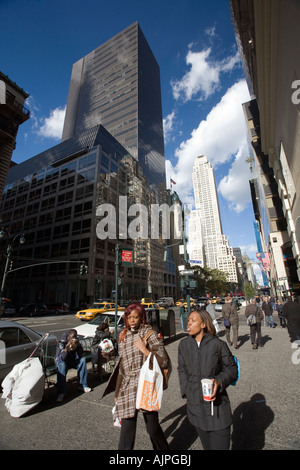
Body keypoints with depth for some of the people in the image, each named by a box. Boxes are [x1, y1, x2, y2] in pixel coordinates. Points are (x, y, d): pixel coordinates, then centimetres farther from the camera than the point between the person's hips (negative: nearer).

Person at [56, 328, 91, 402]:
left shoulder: (76, 341, -11)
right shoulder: (62, 343, -22)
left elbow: (80, 356, -17)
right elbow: (63, 358, -32)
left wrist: (78, 346, -31)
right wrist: (67, 347, -45)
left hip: (73, 361, 3)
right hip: (62, 361, -3)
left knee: (83, 360, -21)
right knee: (62, 366, -35)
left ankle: (83, 385, -10)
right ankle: (61, 392, -27)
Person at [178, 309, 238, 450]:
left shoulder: (218, 344, -13)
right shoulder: (184, 344, -3)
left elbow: (231, 368, -4)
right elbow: (182, 370, 10)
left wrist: (219, 381, -20)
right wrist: (186, 391, 5)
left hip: (217, 404, -3)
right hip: (195, 406, 3)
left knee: (220, 445, 5)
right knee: (206, 445, 19)